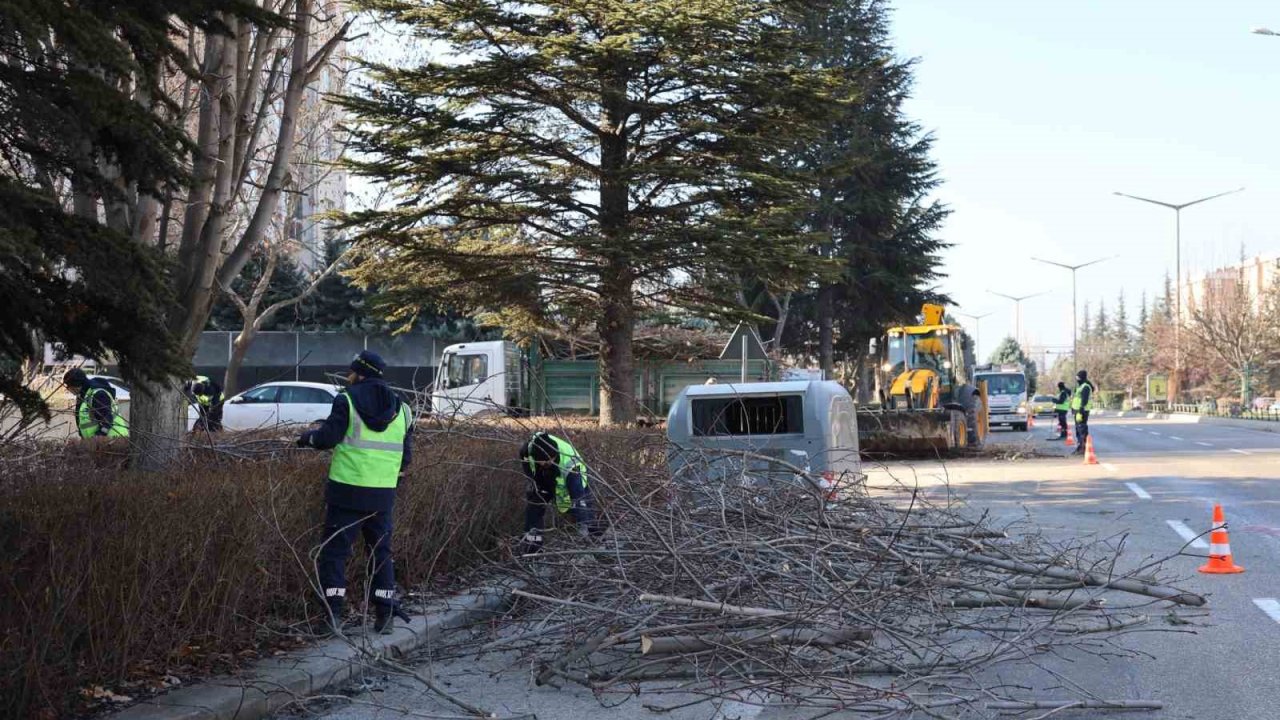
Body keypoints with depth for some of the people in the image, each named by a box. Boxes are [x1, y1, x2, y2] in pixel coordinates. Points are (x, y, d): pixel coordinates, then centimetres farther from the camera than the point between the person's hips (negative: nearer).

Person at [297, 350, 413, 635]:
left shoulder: (348, 400, -5)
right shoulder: (400, 407, 9)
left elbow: (327, 438, -10)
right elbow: (406, 456, 10)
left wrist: (306, 437, 10)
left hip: (347, 491, -4)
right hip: (384, 494, 4)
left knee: (334, 550, 4)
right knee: (381, 552, 13)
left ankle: (334, 614, -2)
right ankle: (385, 615, 10)